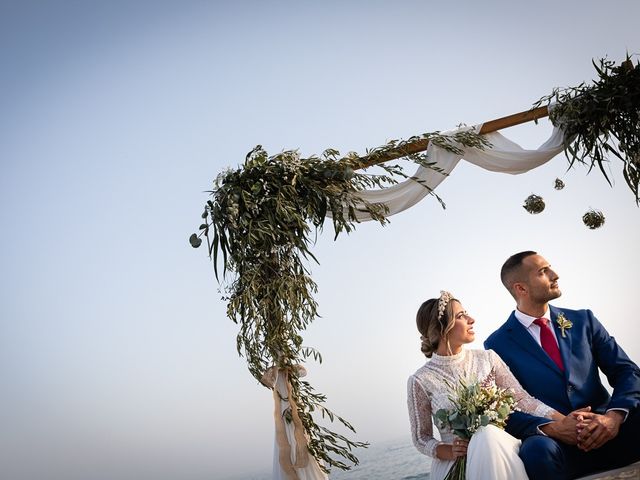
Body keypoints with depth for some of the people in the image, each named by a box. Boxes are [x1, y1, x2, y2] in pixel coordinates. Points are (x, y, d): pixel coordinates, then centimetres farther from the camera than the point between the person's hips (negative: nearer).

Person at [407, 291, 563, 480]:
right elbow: (421, 438, 4)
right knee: (487, 436, -34)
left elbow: (522, 398, 1)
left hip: (499, 448, 4)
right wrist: (449, 452, -16)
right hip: (452, 462, -3)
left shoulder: (487, 358, 6)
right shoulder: (421, 381, -4)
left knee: (488, 436, -32)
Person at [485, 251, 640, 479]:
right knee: (538, 449, -36)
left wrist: (614, 416, -16)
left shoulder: (583, 320, 12)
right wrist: (550, 428, -21)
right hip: (555, 442, -2)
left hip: (607, 433, 3)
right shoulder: (497, 344, 2)